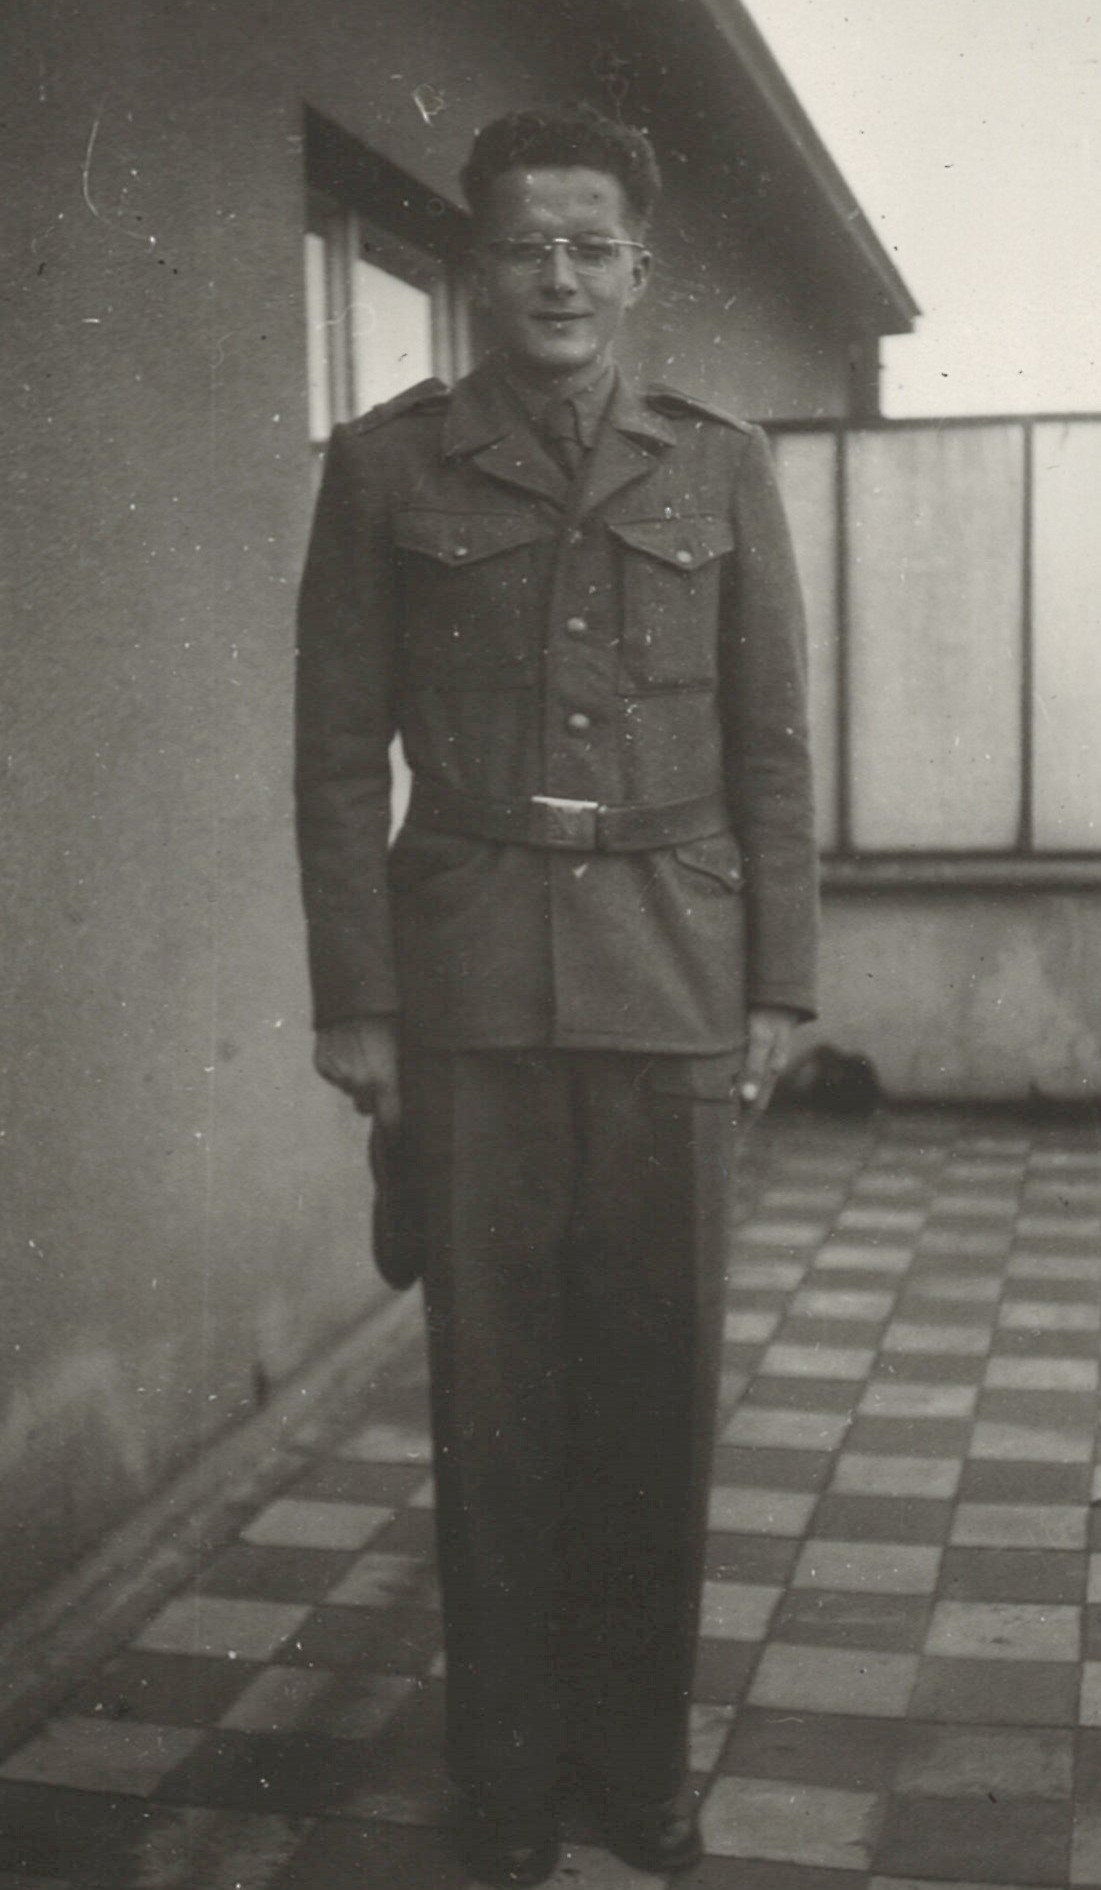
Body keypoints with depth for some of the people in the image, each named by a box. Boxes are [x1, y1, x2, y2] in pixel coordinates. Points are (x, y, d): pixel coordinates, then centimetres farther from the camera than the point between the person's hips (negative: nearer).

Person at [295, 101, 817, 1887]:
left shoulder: (720, 465, 7)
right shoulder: (387, 463, 4)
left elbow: (773, 743, 7)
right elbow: (340, 747, 1)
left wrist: (781, 983, 3)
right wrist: (354, 997, -3)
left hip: (673, 979, 1)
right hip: (471, 980, -1)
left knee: (660, 1374, 7)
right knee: (495, 1380, 5)